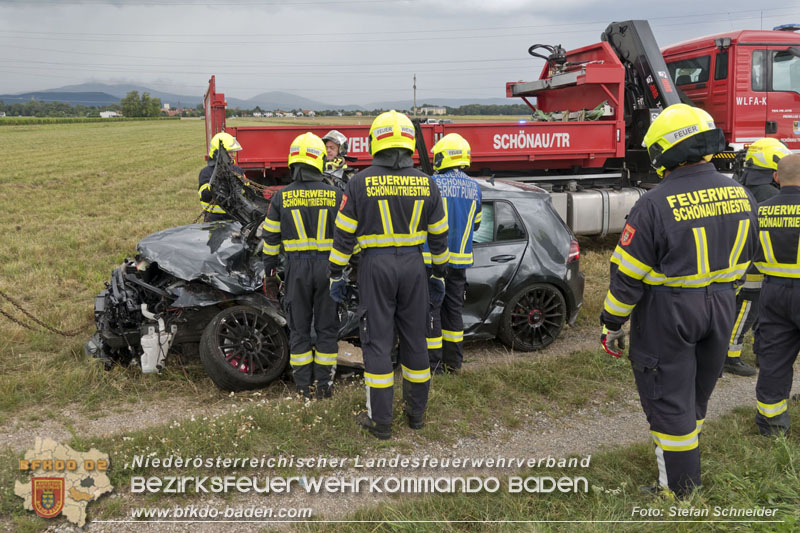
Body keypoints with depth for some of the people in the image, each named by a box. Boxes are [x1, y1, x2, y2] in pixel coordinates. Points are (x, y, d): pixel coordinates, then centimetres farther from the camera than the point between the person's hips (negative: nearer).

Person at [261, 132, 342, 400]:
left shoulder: (281, 197, -3)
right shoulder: (334, 195, -5)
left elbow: (271, 236, 3)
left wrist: (269, 266, 16)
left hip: (297, 267, 1)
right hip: (328, 266, 0)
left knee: (299, 327, 12)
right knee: (326, 327, 11)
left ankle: (303, 386, 17)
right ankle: (324, 384, 17)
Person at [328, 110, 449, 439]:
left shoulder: (361, 182, -5)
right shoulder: (425, 183, 3)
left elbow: (344, 234, -5)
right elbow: (439, 235, 7)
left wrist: (336, 275, 3)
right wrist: (439, 275, 17)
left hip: (376, 267, -3)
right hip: (413, 265, 3)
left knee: (377, 341, 3)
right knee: (414, 338, 13)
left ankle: (380, 420, 8)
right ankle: (417, 412, 24)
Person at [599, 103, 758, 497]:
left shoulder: (656, 205, -20)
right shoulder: (740, 196, 0)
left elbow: (628, 276, -17)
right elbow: (742, 262, 11)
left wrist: (611, 325, -7)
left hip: (668, 315, -7)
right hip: (720, 310, 7)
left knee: (669, 403, 6)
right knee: (696, 397, 23)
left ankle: (680, 492, 15)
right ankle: (685, 467, 41)